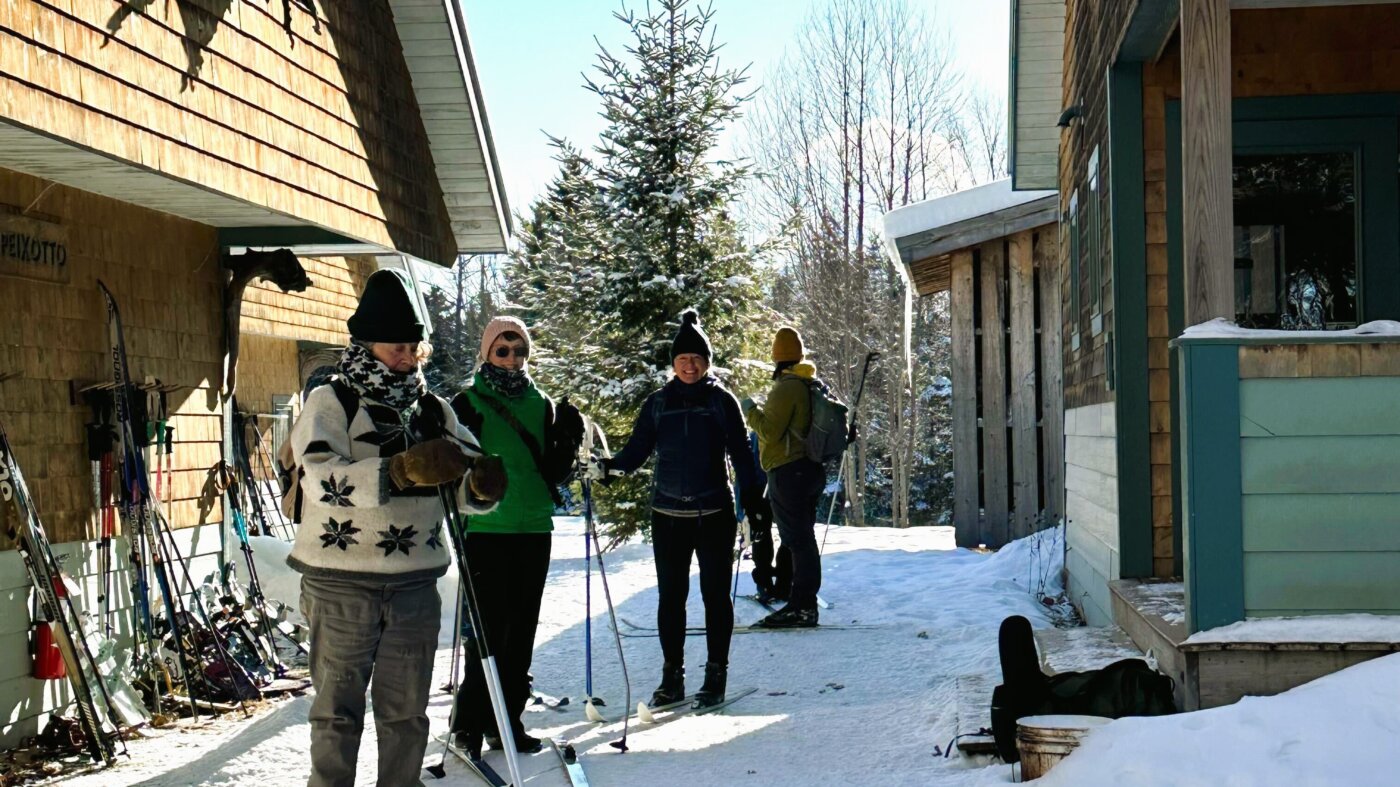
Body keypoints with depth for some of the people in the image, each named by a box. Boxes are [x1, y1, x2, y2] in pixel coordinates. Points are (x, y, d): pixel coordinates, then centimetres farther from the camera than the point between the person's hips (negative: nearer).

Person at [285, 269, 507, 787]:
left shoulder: (432, 409, 11)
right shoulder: (330, 403, -4)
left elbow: (466, 492, 8)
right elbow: (321, 477, -22)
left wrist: (483, 482, -17)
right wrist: (401, 471, -34)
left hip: (416, 582, 5)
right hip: (342, 581, -4)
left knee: (407, 710, 12)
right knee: (339, 707, 5)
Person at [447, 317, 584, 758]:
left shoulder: (541, 405, 12)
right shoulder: (469, 403, 1)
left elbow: (553, 473, 11)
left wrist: (569, 443, -6)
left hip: (534, 530, 4)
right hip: (485, 528, -4)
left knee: (521, 631, 8)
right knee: (488, 630, -7)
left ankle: (507, 720, 17)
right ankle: (469, 722, 4)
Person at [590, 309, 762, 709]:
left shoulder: (722, 401, 1)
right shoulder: (658, 403, 6)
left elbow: (741, 454, 1)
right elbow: (636, 451, 6)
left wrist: (751, 504, -6)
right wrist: (607, 466, -14)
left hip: (714, 514, -2)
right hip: (668, 514, 2)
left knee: (715, 594, 3)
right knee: (670, 596, 5)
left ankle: (716, 676, 11)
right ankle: (672, 676, 14)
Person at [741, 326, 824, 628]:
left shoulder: (786, 388, -15)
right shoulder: (812, 384, 13)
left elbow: (770, 431, -19)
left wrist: (751, 411, -4)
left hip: (788, 472, -9)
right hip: (811, 469, 9)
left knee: (797, 540, -8)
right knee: (804, 538, 14)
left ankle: (801, 606, -8)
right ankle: (805, 603, 19)